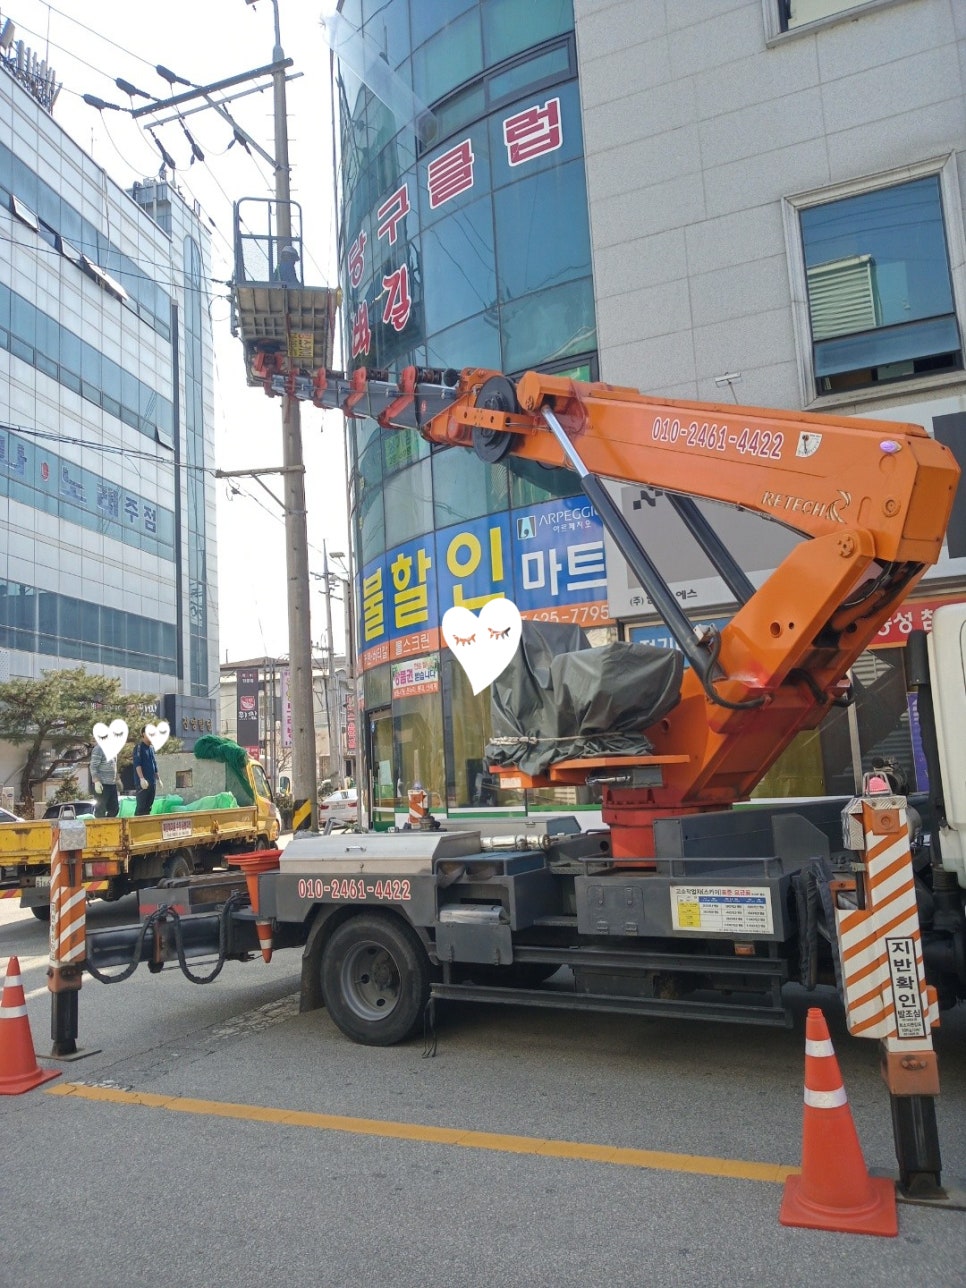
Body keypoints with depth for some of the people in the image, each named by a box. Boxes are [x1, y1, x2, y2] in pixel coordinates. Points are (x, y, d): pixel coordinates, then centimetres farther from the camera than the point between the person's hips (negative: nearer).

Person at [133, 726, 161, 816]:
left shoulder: (151, 748, 16)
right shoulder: (139, 747, -8)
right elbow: (137, 764, -16)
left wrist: (158, 779, 20)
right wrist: (142, 778, -25)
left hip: (152, 782, 7)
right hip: (143, 783, -7)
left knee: (149, 806, 8)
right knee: (141, 806, -8)